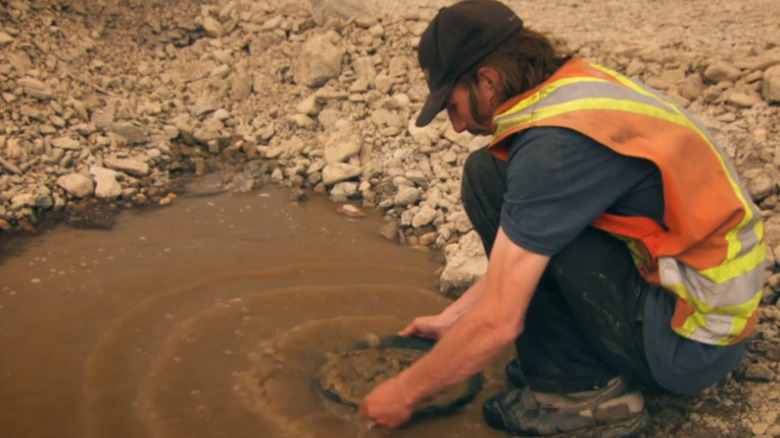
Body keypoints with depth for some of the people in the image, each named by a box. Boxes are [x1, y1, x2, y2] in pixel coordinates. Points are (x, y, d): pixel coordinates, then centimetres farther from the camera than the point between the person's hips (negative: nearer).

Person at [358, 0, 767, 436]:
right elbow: (517, 253, 14)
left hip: (691, 338, -9)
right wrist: (451, 318, 17)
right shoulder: (578, 82, 4)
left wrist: (406, 392, -6)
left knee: (488, 179, -14)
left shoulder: (553, 146, -24)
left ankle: (582, 388, -5)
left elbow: (498, 322, -21)